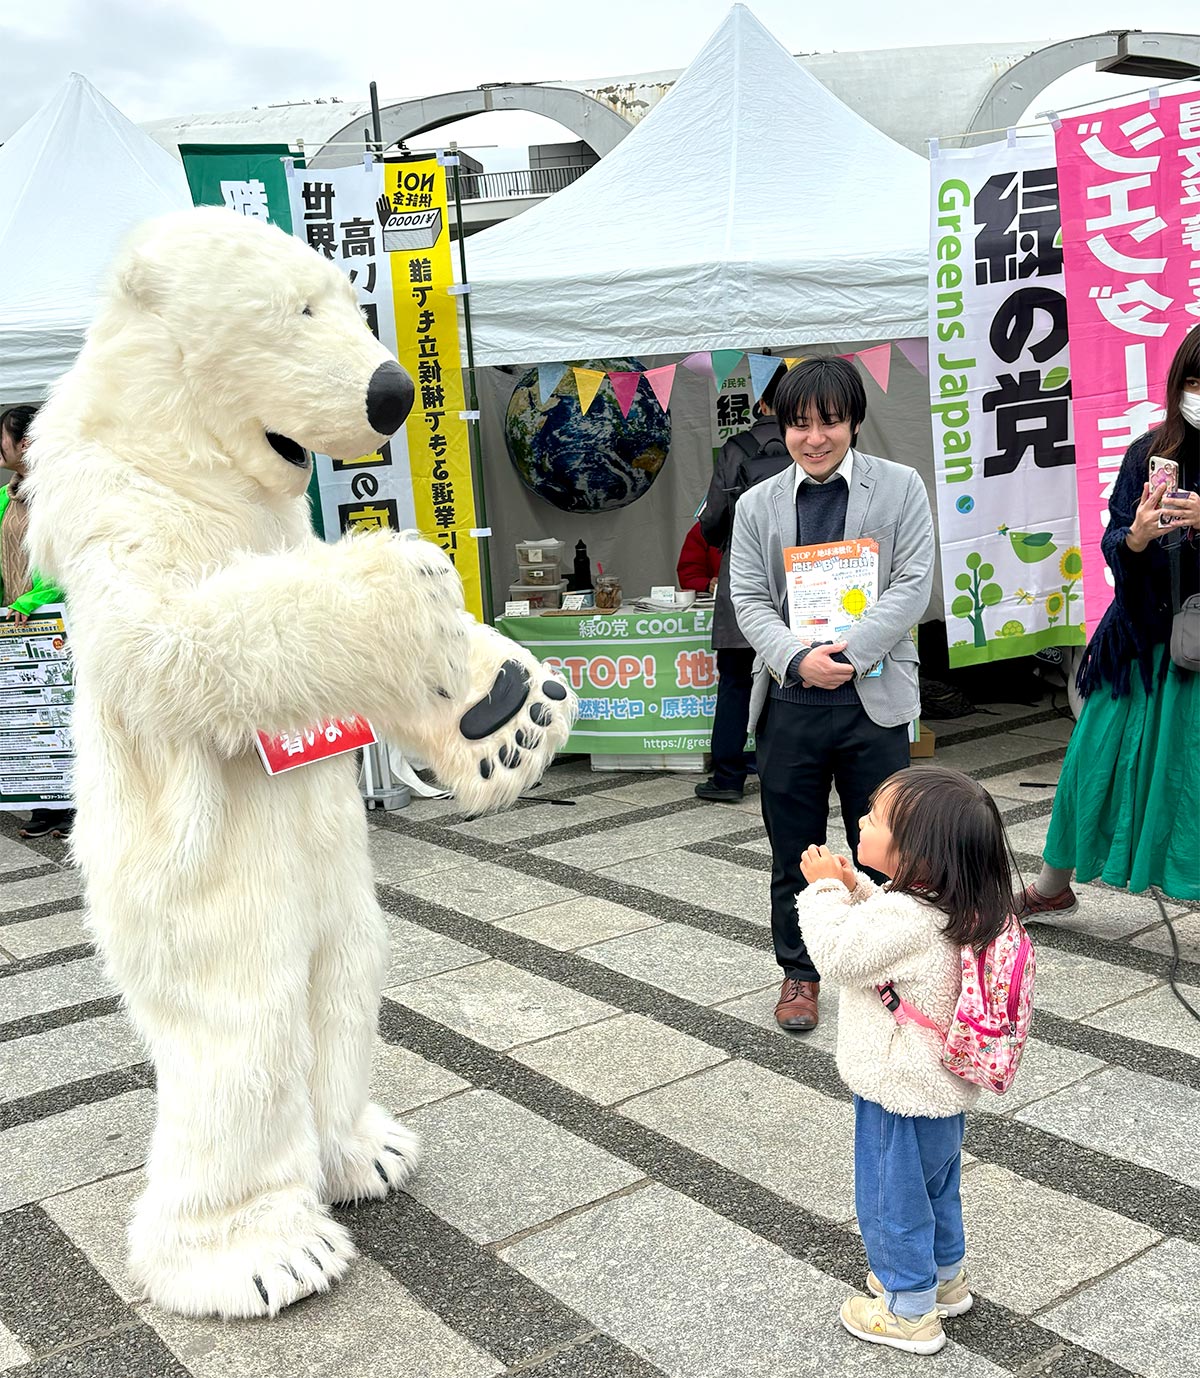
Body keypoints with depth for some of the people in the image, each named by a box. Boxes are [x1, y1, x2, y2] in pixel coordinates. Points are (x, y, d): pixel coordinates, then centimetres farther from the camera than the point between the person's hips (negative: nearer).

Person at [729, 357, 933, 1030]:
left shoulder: (900, 487, 3)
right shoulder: (758, 504, 8)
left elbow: (913, 583, -5)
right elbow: (749, 599, 3)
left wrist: (850, 653, -16)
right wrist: (799, 658, -15)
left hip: (874, 696, -1)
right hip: (790, 699, 2)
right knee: (794, 850, 11)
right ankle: (800, 972, 27)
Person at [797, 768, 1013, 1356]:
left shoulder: (906, 918, -34)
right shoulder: (953, 905, -5)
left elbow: (840, 955, -26)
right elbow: (879, 932, 10)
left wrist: (825, 889, -18)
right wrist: (854, 888, -5)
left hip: (901, 1094, -9)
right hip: (943, 1086, 9)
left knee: (892, 1199, 11)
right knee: (935, 1186, 28)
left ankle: (909, 1313, 28)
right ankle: (946, 1278, 47)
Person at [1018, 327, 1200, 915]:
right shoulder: (1149, 453, 1)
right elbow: (1112, 545, 1)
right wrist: (1135, 536, -21)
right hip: (1142, 643, 3)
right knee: (1093, 760, 11)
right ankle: (1052, 888, 31)